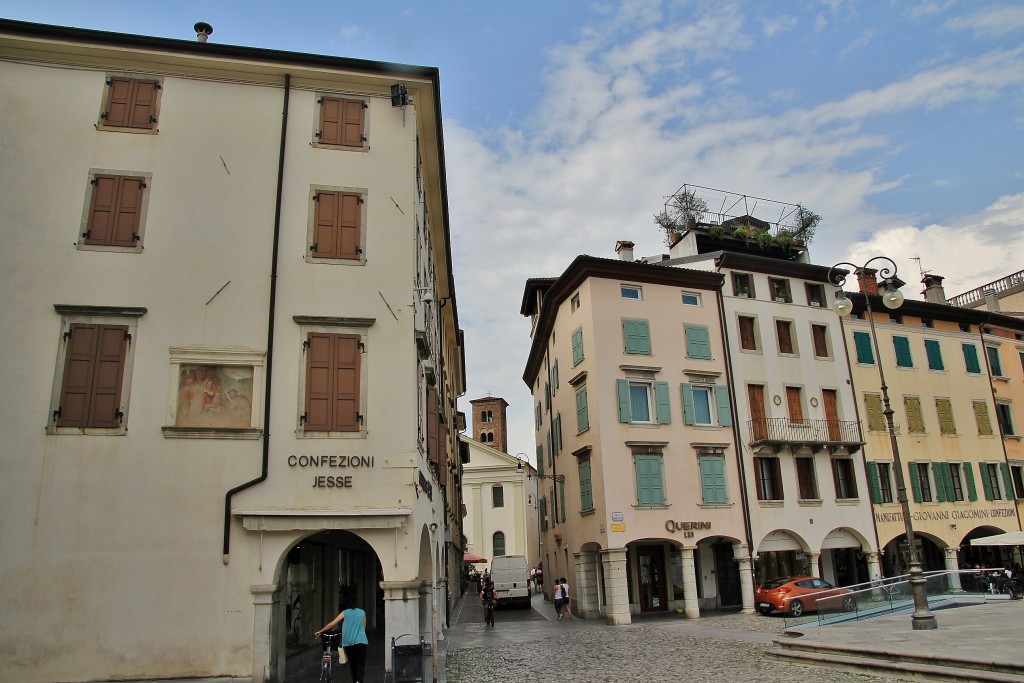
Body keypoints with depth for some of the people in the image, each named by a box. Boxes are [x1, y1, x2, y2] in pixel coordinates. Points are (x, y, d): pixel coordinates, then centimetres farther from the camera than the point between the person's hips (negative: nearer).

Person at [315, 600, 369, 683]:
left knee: (352, 663, 15)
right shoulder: (362, 613, 11)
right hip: (361, 641, -1)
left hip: (348, 642, 1)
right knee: (361, 663, -4)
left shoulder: (345, 613, 7)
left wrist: (320, 631, 9)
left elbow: (332, 624, 0)